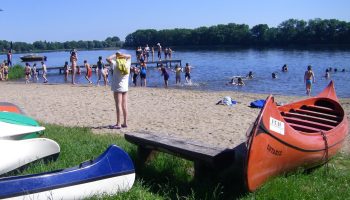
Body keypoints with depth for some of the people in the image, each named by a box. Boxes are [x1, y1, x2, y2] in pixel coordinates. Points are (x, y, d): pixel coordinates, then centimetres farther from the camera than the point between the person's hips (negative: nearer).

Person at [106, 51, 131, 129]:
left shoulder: (116, 65, -11)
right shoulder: (127, 65, 3)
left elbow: (108, 59, -14)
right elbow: (129, 56, 19)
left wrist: (115, 55, -3)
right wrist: (122, 55, 4)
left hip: (118, 88, -6)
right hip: (125, 88, 6)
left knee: (118, 105, -7)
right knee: (124, 105, 8)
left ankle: (118, 124, -8)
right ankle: (125, 123, 13)